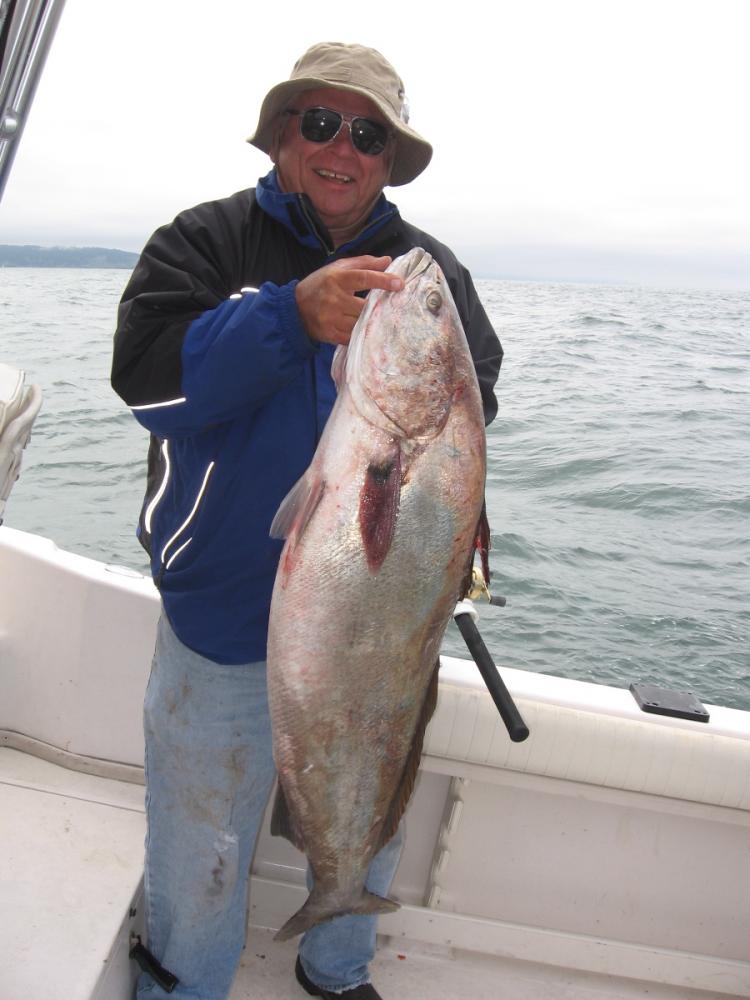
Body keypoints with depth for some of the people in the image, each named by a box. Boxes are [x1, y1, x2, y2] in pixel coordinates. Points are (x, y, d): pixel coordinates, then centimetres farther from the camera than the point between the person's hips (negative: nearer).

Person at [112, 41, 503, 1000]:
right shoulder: (205, 240, -2)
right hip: (228, 623, -3)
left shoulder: (431, 266, 7)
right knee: (201, 859, 12)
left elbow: (477, 400, 0)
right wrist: (292, 316, -29)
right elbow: (147, 374, -17)